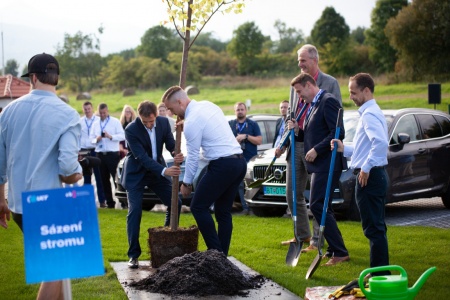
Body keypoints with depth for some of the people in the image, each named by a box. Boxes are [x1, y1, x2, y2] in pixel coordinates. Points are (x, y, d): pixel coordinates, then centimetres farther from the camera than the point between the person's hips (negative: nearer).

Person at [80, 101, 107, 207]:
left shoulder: (98, 120, 1)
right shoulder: (80, 122, 8)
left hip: (95, 150, -2)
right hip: (84, 151, 2)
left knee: (99, 176, -1)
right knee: (86, 176, 8)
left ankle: (102, 200, 2)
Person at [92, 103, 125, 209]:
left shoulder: (115, 121, 1)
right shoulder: (96, 124, 15)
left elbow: (122, 136, -6)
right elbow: (92, 138, 12)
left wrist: (111, 136, -20)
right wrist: (96, 139, -9)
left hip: (112, 154, -5)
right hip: (100, 154, 5)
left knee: (116, 178, -7)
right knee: (104, 179, 8)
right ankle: (109, 202, 15)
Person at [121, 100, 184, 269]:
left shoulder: (164, 122, -11)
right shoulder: (131, 130, -25)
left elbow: (171, 145, -9)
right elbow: (142, 157, -31)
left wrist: (177, 155, -34)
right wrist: (164, 171, -42)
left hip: (157, 170, 5)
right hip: (136, 173, -5)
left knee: (175, 203, 1)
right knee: (135, 210, -13)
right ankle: (133, 255, -5)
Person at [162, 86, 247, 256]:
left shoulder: (192, 121, -12)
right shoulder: (208, 105, 14)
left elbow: (193, 156, -6)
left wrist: (186, 182, 6)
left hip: (223, 164, -9)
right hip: (239, 161, 9)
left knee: (199, 207, -1)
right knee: (223, 211, 13)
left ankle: (216, 253, -3)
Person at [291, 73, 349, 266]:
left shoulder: (328, 101, -12)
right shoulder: (312, 105, 18)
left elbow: (338, 132, -20)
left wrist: (316, 150, -20)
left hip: (327, 163, -10)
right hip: (318, 165, 10)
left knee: (317, 206, -14)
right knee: (323, 207, 13)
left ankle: (339, 252, -10)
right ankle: (334, 250, 21)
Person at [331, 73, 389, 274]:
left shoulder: (369, 114, -15)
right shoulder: (371, 112, 19)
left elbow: (381, 143, -30)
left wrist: (366, 168, -24)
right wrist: (344, 149, 15)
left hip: (368, 177, -11)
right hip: (374, 176, 11)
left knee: (373, 228, -6)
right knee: (377, 227, 14)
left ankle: (379, 273, -2)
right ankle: (381, 271, 21)